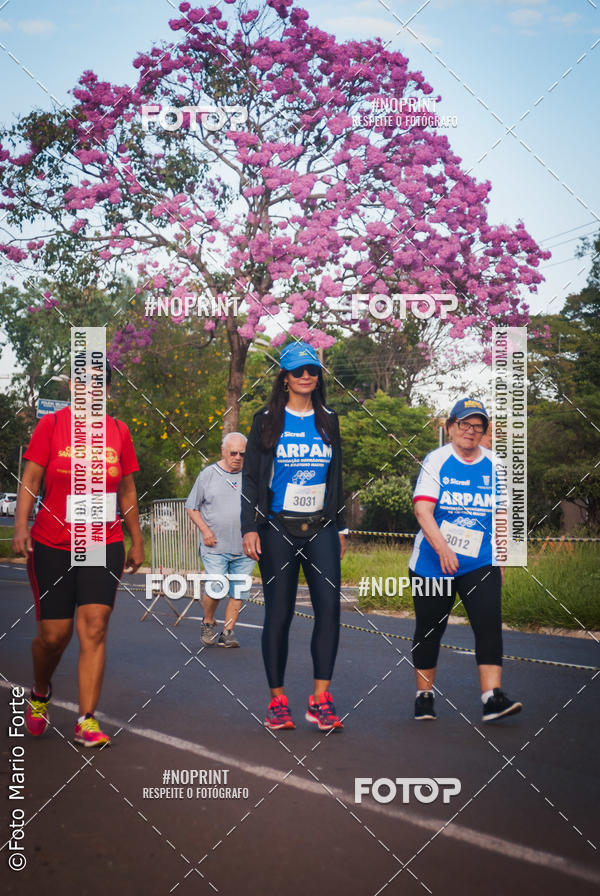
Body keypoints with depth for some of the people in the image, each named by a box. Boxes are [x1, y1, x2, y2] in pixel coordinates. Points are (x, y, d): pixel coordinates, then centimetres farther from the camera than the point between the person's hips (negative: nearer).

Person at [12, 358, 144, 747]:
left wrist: (137, 540, 16)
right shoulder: (52, 424, 1)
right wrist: (21, 525, -15)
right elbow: (31, 479, -3)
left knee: (94, 630, -8)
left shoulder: (119, 431, 8)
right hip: (52, 545, -1)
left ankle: (87, 720, -4)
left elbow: (127, 491, 15)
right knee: (54, 634, 2)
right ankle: (40, 694, 32)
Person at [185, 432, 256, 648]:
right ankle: (208, 623, 14)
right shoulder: (207, 475, 4)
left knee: (238, 592, 1)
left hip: (244, 549, 3)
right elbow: (191, 507, 9)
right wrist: (205, 530, -5)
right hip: (215, 547, -3)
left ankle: (227, 632, 12)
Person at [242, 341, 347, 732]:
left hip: (320, 529, 3)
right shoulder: (267, 421, 4)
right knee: (279, 613, 0)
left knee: (329, 606, -11)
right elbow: (251, 477, 3)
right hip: (278, 529, -2)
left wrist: (340, 526, 17)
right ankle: (278, 699, 9)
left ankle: (321, 698, -6)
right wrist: (250, 527, -5)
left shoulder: (328, 420, 13)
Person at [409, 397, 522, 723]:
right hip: (432, 562, -2)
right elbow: (422, 509, -15)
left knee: (489, 623, -14)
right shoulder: (436, 460, -4)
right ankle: (424, 696, 22)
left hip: (481, 562, 2)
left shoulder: (495, 465, 7)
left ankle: (492, 697, -18)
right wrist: (442, 549, -27)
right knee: (429, 628, 7)